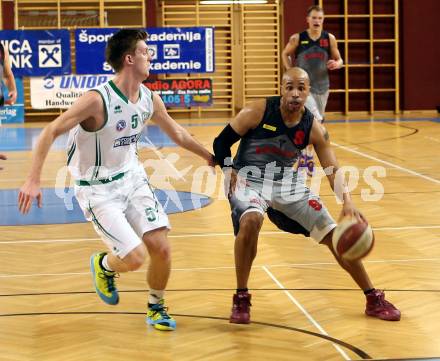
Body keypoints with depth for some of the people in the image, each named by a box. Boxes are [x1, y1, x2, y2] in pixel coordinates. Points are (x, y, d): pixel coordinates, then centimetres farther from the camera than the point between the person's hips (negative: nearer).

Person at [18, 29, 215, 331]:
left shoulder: (150, 100, -4)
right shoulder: (98, 100, -25)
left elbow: (176, 133, 15)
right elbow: (51, 132, -23)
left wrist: (210, 157, 25)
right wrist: (33, 180, -29)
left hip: (132, 177, 6)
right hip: (97, 190, -6)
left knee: (161, 248, -4)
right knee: (135, 258, -13)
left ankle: (156, 306, 24)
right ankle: (103, 265, 23)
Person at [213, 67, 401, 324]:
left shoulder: (314, 128, -10)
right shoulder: (259, 112, -18)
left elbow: (333, 170, -10)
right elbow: (221, 141, -7)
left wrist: (347, 202, -27)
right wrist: (230, 173, -20)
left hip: (288, 183, 4)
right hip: (249, 180, -3)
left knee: (335, 235, -1)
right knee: (251, 221, -37)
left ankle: (374, 299, 15)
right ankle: (241, 299, -19)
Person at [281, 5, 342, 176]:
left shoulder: (330, 39, -3)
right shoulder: (297, 39, -8)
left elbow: (339, 60, 7)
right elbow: (285, 55, 8)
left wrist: (336, 64, -17)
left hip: (321, 86, 4)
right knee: (314, 120, -21)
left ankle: (308, 155, 33)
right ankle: (305, 155, -4)